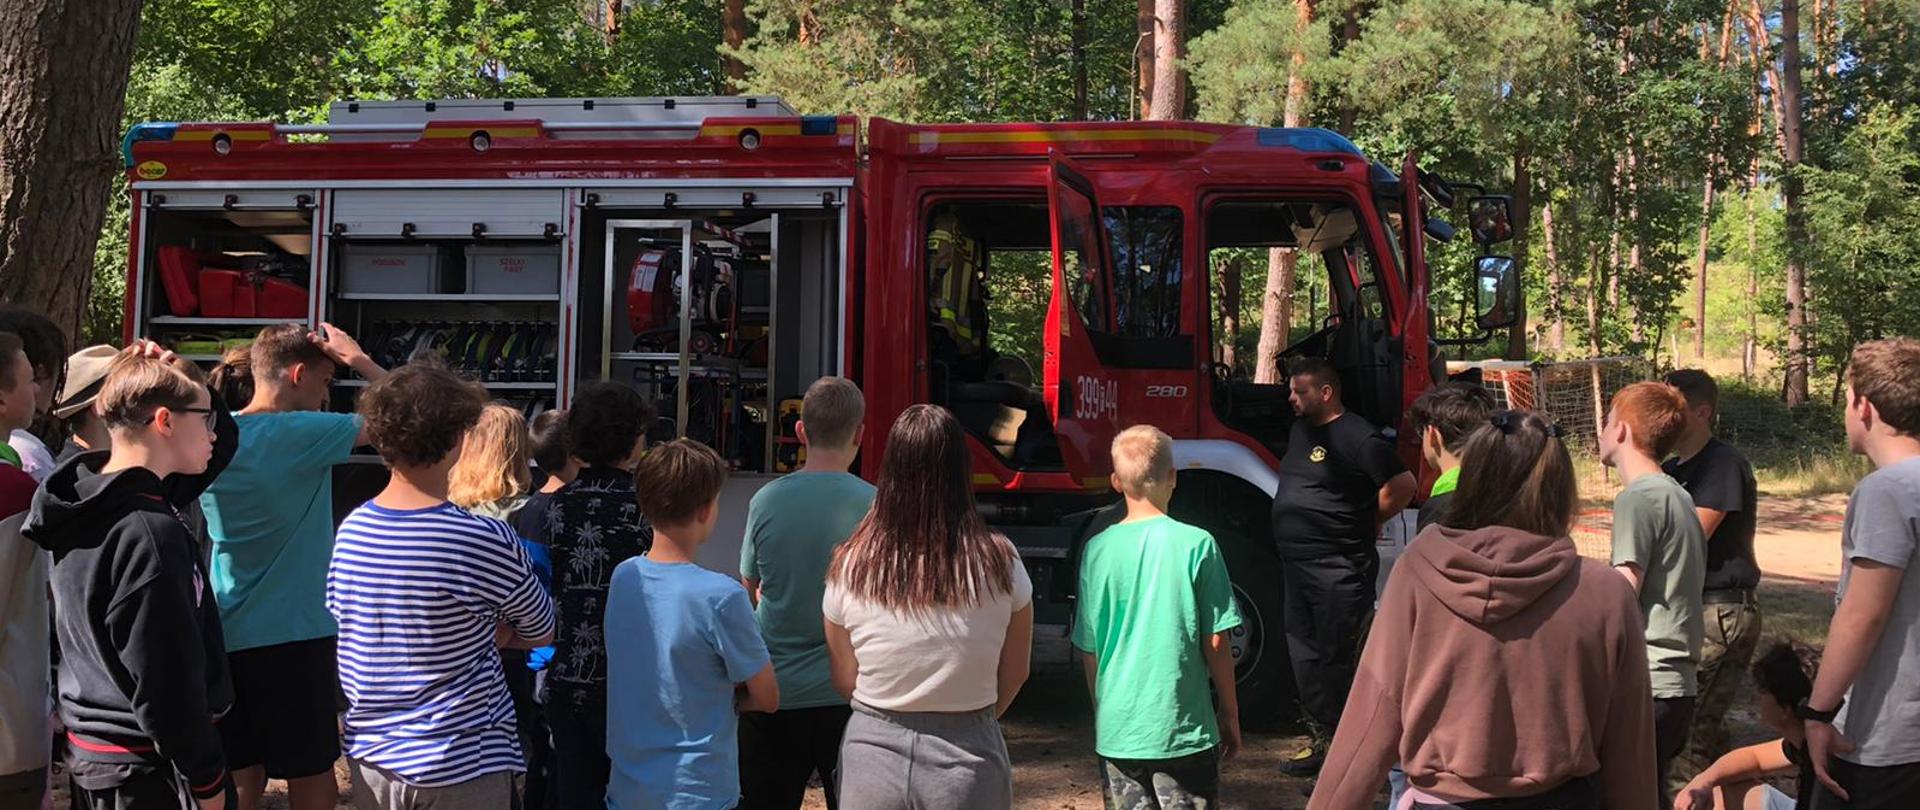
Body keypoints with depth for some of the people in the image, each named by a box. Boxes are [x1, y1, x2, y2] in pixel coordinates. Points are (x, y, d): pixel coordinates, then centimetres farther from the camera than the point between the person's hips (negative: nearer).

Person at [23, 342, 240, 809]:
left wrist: (162, 375, 3)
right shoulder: (148, 534, -24)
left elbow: (222, 445, 17)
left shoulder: (89, 505, 5)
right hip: (144, 770, -9)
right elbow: (166, 682, -23)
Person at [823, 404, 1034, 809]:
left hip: (874, 755, 1)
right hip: (967, 763, -1)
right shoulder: (998, 562, -10)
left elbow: (844, 681, 2)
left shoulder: (851, 565, -7)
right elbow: (1014, 674, 1)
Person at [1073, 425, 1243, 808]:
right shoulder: (1197, 544, -9)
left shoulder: (1099, 550, -3)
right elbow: (1215, 642, -6)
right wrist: (1230, 713, 6)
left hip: (1117, 732, 2)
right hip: (1184, 729, -2)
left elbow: (1088, 649, 3)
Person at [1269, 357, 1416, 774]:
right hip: (1297, 564, 9)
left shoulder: (1357, 437, -16)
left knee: (1337, 658, -3)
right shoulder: (1301, 430, 13)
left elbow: (1402, 485, -18)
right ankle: (1320, 736, 26)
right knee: (1304, 655, 15)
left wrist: (1366, 524, -6)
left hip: (1339, 568, -9)